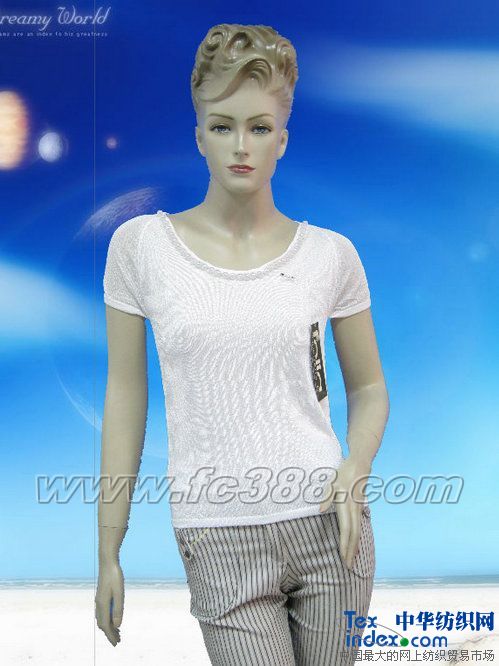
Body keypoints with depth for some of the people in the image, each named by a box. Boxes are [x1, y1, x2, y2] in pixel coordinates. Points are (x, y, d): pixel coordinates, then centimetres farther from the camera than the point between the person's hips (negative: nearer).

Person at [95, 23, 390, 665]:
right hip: (219, 537, -1)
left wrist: (355, 470, -9)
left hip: (328, 523, 2)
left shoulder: (330, 252, 1)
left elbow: (370, 388, 11)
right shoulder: (141, 244, -1)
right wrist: (109, 552, 3)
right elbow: (125, 397, 2)